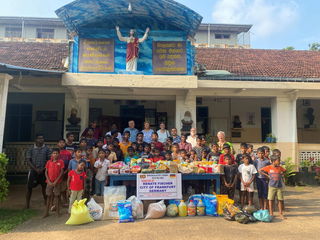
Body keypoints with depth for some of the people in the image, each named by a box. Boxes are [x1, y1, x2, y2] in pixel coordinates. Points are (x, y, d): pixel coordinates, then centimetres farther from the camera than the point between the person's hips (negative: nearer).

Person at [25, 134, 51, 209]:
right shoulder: (31, 149, -1)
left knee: (44, 187, 10)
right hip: (33, 171, 0)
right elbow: (28, 160, -3)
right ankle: (27, 204, 16)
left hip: (43, 171, 0)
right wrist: (36, 169, -12)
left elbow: (49, 160, -2)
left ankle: (46, 201, 25)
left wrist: (43, 169, -11)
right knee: (29, 187, 3)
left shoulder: (46, 149, -1)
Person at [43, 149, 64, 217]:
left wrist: (56, 181, -11)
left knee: (56, 196, 4)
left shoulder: (61, 162, -4)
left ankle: (57, 211, 15)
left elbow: (61, 172, -6)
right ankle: (46, 212, 16)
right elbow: (46, 172, 2)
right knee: (48, 196, 7)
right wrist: (49, 181, -8)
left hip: (57, 182, -2)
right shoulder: (49, 162, 2)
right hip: (49, 182, 2)